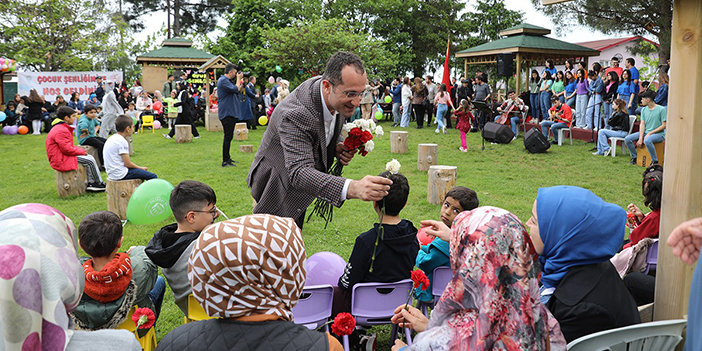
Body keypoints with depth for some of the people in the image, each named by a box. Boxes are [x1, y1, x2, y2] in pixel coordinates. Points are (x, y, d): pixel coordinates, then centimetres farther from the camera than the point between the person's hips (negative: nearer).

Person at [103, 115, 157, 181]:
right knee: (153, 177, -11)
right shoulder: (122, 141, -18)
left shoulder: (112, 138, 11)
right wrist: (141, 168, 0)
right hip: (121, 175, -10)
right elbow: (128, 164, -16)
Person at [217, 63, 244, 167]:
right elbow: (236, 89, -22)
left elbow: (237, 91, 22)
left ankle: (227, 158, 23)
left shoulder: (227, 81, 19)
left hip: (231, 113, 10)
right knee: (228, 136, -9)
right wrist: (238, 78, -8)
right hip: (227, 113, -10)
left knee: (229, 136, 15)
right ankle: (225, 161, -6)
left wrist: (241, 82, 11)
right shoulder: (223, 81, -14)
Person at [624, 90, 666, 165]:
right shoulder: (644, 110, 9)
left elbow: (664, 125, -11)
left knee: (647, 140, -39)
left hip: (659, 134, -7)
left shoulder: (661, 109, -9)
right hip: (645, 132, 7)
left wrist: (650, 133, -15)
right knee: (627, 139, -11)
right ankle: (634, 158, 6)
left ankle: (655, 161, -25)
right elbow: (642, 124, 3)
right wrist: (640, 138, -10)